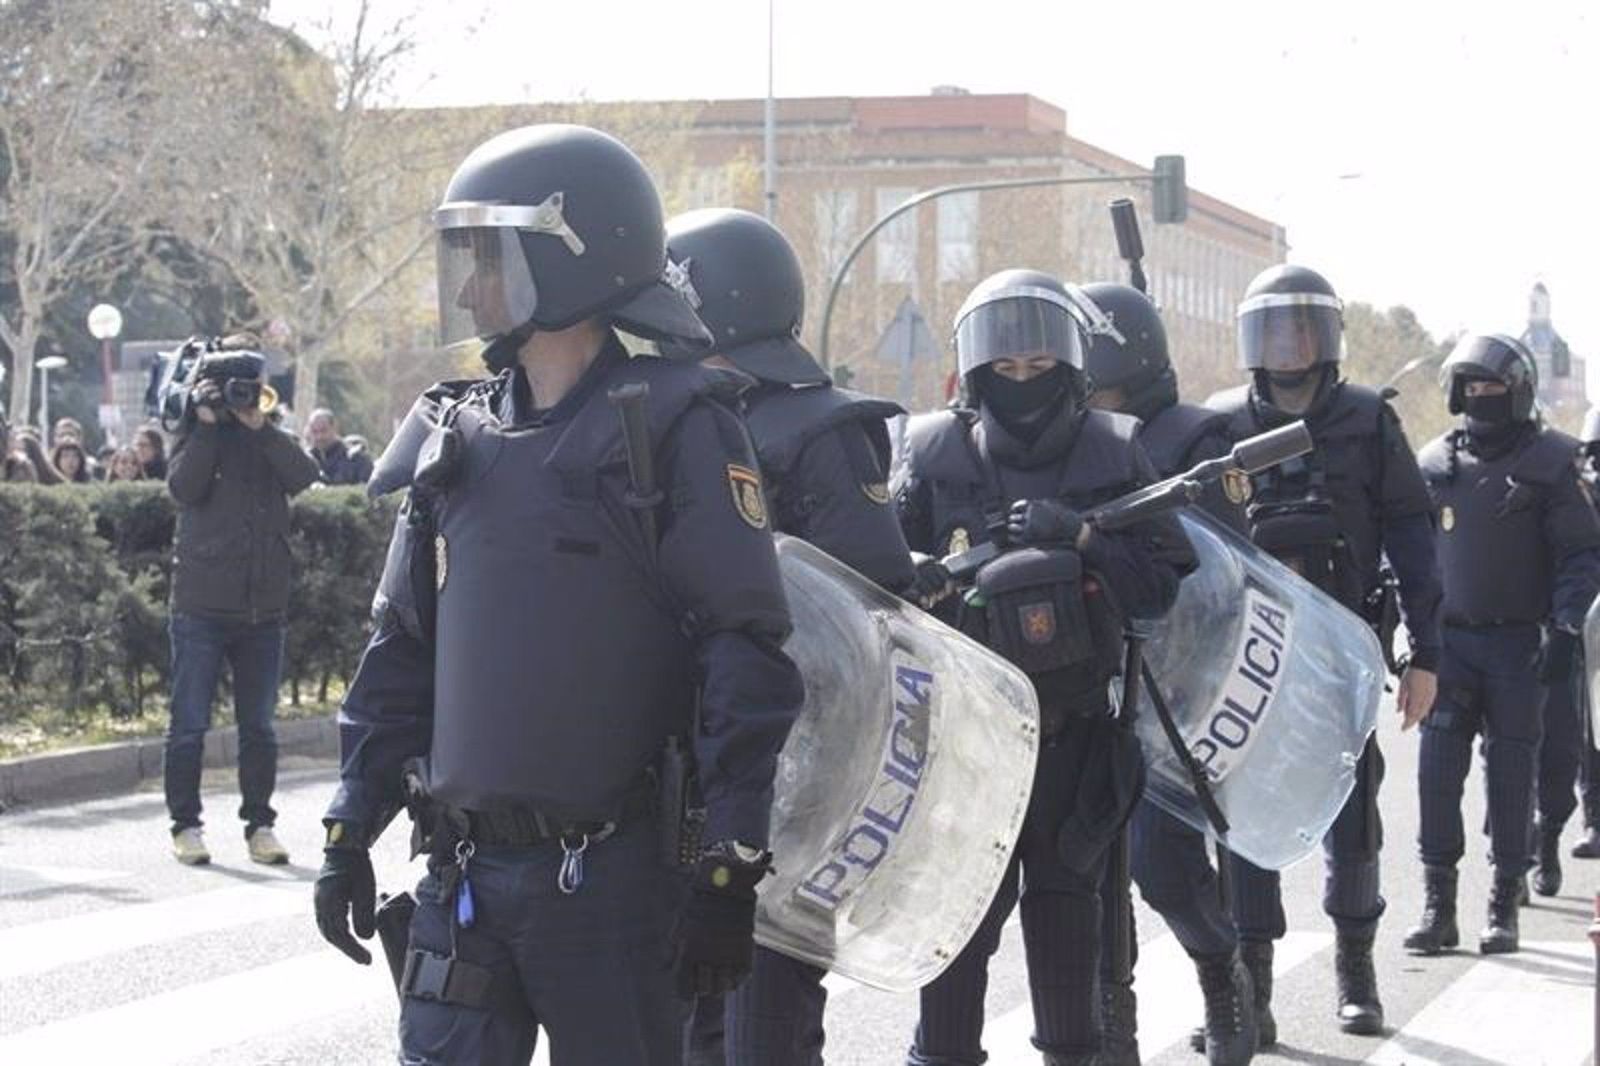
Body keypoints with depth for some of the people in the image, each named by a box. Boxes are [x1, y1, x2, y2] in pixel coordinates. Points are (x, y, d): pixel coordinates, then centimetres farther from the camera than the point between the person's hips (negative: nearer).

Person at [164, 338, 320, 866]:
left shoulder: (272, 439, 11)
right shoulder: (195, 436, 5)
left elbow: (304, 475, -9)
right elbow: (184, 487, -14)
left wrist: (259, 426, -14)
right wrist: (207, 423, -14)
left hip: (263, 607, 3)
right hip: (203, 604, -3)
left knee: (259, 726, 8)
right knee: (190, 723, 1)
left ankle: (259, 825, 15)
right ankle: (185, 825, 8)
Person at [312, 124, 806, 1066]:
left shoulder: (674, 429, -8)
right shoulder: (460, 435, 11)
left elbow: (746, 658, -11)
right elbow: (404, 647, 17)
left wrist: (730, 870, -14)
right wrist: (351, 828, 13)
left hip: (609, 873, -5)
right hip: (465, 871, 5)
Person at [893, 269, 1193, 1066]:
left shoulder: (1114, 454, 3)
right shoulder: (934, 454, 0)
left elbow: (1162, 579, -3)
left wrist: (1081, 539, -17)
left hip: (1077, 726, 2)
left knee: (1064, 896, 12)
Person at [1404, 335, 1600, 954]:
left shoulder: (1546, 463, -1)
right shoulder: (1435, 463, 9)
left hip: (1518, 642, -3)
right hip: (1449, 640, 3)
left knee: (1511, 773, 2)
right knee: (1437, 769, -6)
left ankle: (1504, 907, 10)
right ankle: (1438, 906, -1)